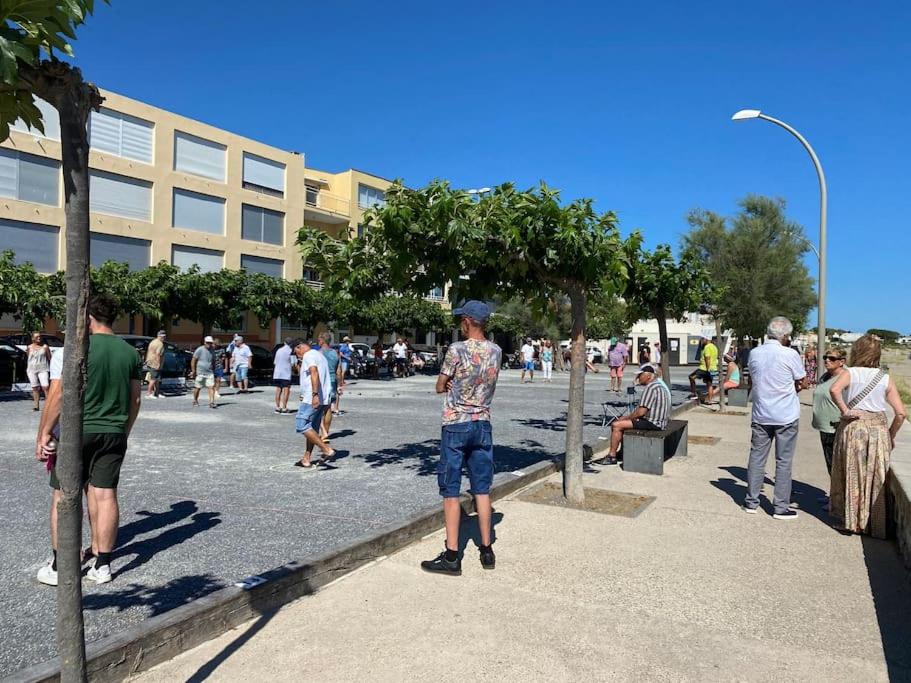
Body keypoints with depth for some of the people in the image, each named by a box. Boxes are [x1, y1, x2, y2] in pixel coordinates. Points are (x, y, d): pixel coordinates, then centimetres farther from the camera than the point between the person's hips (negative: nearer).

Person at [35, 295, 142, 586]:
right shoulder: (130, 352, 5)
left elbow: (60, 394, -12)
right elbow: (135, 400, 9)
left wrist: (44, 432, -3)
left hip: (78, 431, -4)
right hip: (114, 434, 4)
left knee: (64, 496, 7)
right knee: (105, 495, 7)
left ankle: (58, 567, 14)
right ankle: (102, 565, 14)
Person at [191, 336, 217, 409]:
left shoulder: (212, 350, 9)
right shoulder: (199, 350, -8)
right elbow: (193, 361, -7)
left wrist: (214, 371, 19)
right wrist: (193, 371, -10)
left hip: (210, 373, 4)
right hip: (200, 373, -4)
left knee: (211, 387, -9)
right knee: (197, 388, 9)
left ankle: (211, 402, -13)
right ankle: (195, 401, 28)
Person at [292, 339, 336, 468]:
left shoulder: (308, 355, -7)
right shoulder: (319, 355, 23)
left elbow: (314, 373, -23)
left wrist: (315, 394, -29)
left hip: (312, 399, -10)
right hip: (322, 399, 10)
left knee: (301, 425, -10)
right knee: (312, 429, 12)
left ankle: (327, 450, -14)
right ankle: (306, 459, 15)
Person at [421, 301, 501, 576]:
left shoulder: (457, 349, -14)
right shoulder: (496, 351, 4)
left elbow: (440, 387, -5)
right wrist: (462, 384, 5)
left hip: (455, 425, -5)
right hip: (483, 424, 5)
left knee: (451, 490, 2)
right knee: (482, 488, 12)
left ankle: (452, 556, 6)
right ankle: (487, 550, 19)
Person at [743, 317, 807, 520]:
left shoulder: (754, 354, -1)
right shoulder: (789, 355, -13)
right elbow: (801, 383, -3)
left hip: (760, 415, 4)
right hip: (786, 416, -3)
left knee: (756, 457, 10)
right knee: (784, 461, 5)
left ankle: (751, 502, 16)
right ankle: (781, 507, 9)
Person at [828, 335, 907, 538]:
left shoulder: (850, 373, -4)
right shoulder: (886, 379, 3)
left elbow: (834, 389, -26)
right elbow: (901, 413, -2)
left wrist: (844, 411, -13)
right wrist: (891, 436, 11)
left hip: (853, 427, -2)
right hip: (878, 428, 2)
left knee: (852, 476, 10)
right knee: (876, 478, 11)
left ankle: (850, 520, 17)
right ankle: (876, 523, 18)